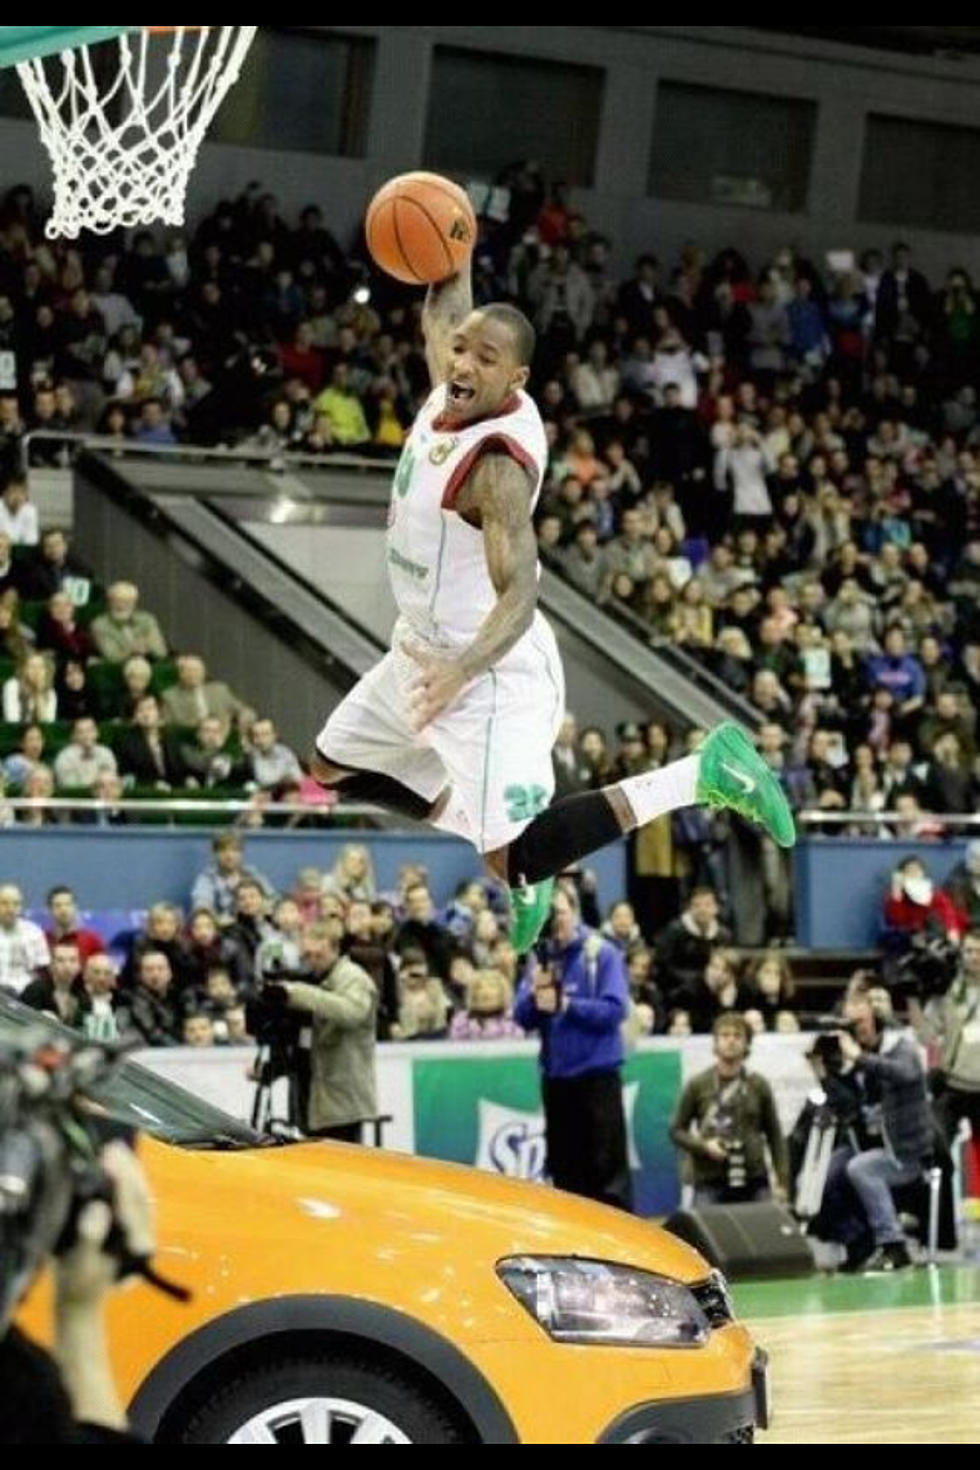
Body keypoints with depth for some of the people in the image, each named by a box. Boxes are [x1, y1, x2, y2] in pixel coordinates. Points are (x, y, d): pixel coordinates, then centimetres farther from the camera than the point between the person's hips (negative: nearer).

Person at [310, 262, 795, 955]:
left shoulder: (498, 462, -28)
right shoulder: (454, 395, -5)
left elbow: (519, 594, -37)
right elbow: (445, 308, 17)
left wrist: (462, 669, -52)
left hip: (493, 671, -9)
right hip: (423, 649, 9)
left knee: (510, 862, -13)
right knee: (333, 769, 22)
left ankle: (701, 773, -7)